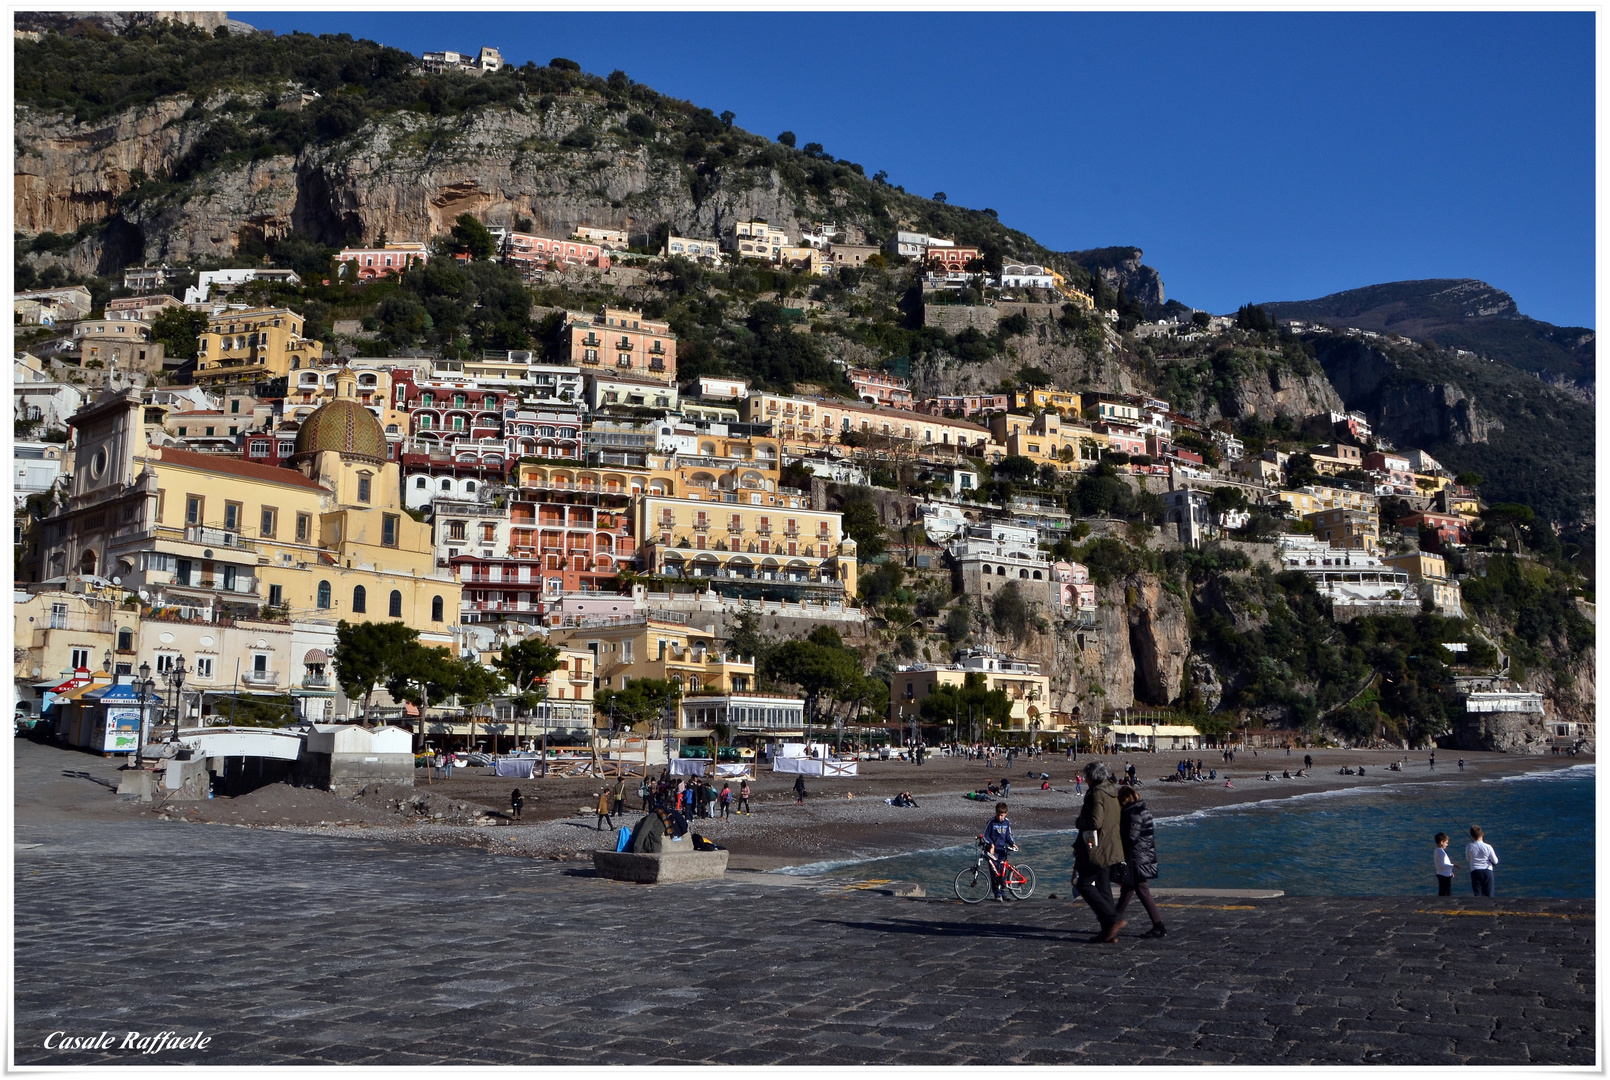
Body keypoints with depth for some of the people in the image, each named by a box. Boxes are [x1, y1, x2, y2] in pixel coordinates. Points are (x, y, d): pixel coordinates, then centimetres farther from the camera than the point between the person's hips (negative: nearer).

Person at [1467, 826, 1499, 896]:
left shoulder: (1469, 847, -7)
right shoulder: (1488, 847, -9)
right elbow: (1495, 861, 0)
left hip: (1475, 872, 0)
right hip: (1487, 871, 0)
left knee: (1477, 895, 3)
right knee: (1489, 895, 8)